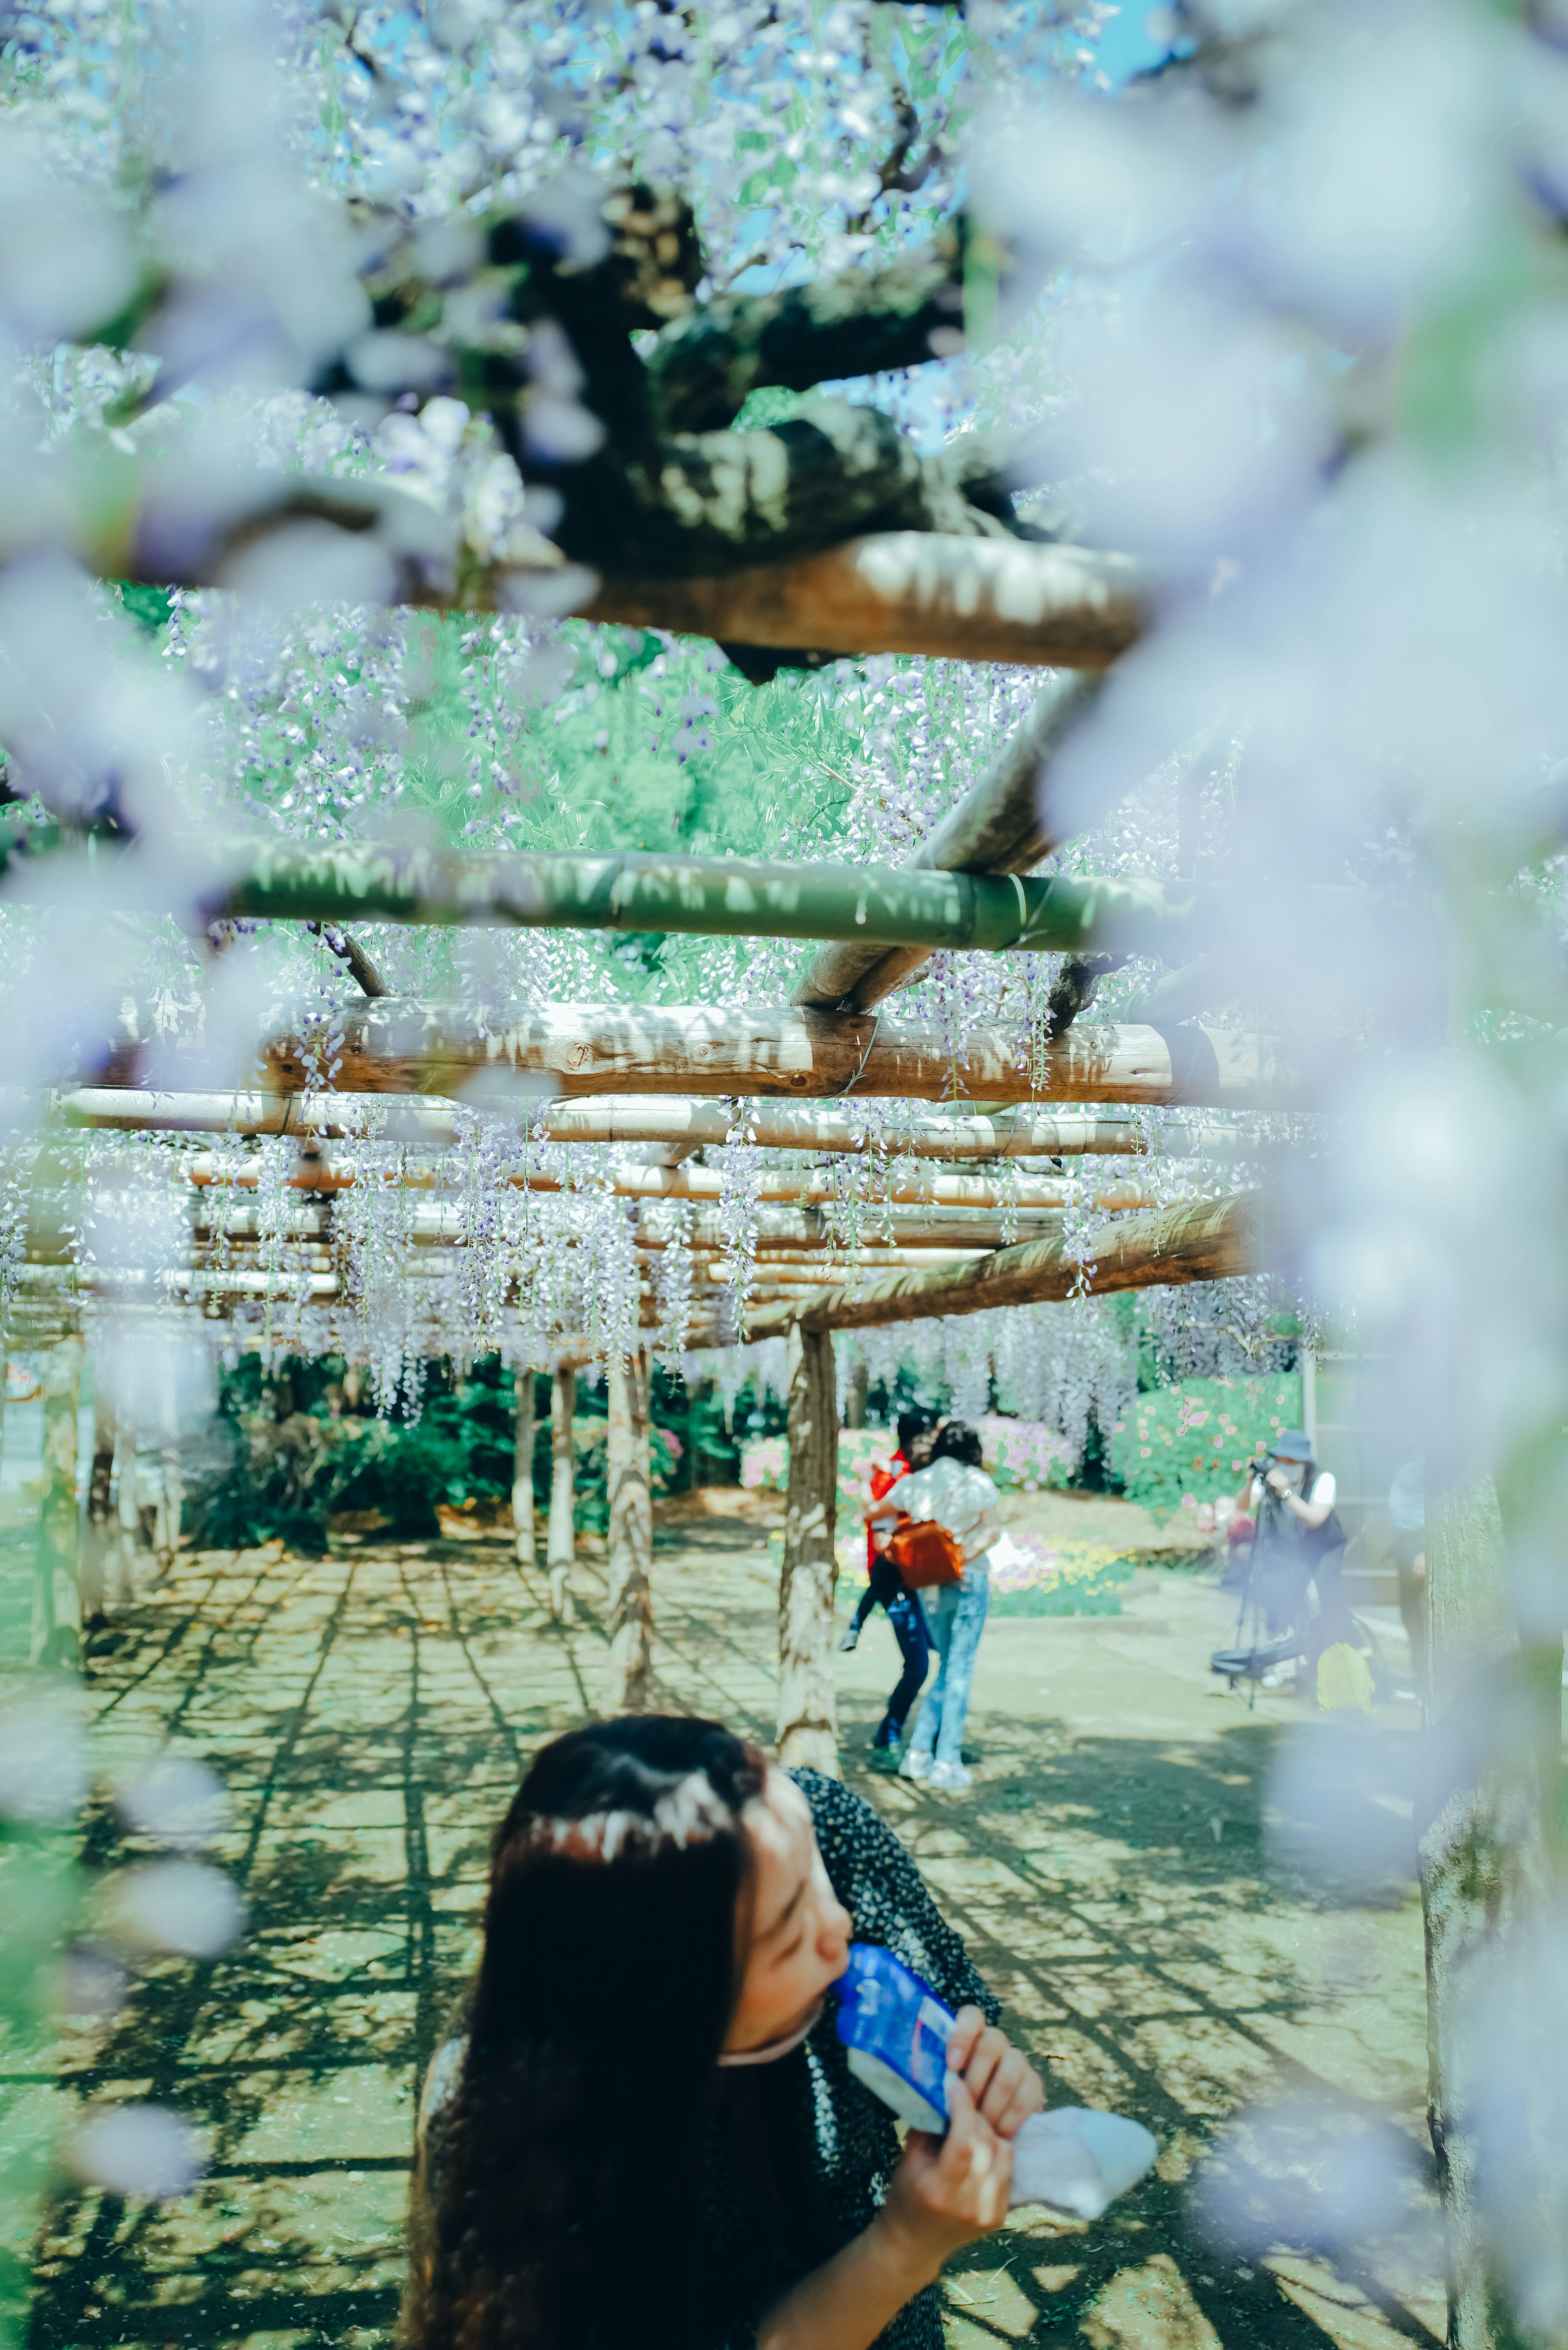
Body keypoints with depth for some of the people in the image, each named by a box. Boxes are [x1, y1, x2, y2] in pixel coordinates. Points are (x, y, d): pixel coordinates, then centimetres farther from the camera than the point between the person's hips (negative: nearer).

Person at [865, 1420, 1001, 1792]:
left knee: (948, 1666, 17)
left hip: (928, 1584, 4)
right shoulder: (977, 1482, -3)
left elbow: (872, 1513, 18)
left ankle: (919, 1753, 12)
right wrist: (967, 1555, -18)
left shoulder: (914, 1483, 7)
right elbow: (993, 1528, -15)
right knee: (960, 1670, 1)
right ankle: (947, 1762, 0)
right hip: (969, 1581, -4)